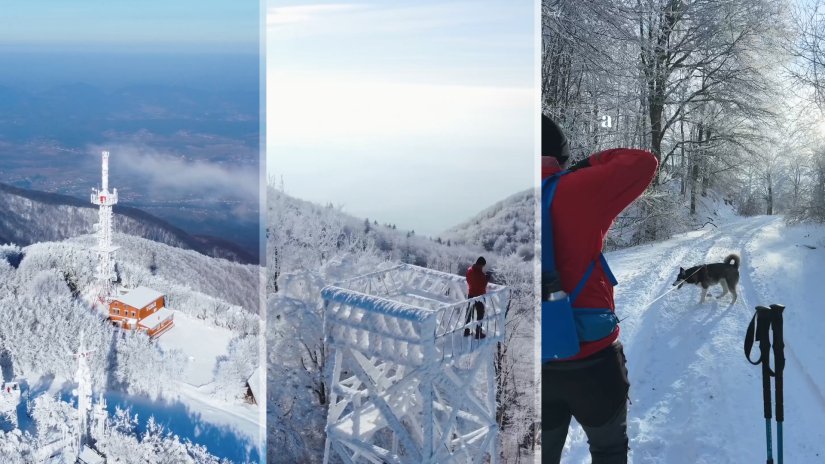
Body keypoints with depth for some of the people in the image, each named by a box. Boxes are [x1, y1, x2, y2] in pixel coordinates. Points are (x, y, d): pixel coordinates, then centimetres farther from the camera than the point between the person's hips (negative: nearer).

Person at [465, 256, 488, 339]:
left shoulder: (469, 270, -2)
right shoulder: (480, 273, -26)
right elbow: (483, 285, -21)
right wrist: (486, 278, -6)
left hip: (470, 294, 7)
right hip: (479, 296, -7)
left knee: (469, 314, 17)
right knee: (480, 315, 6)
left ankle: (466, 331, 25)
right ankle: (478, 333, 11)